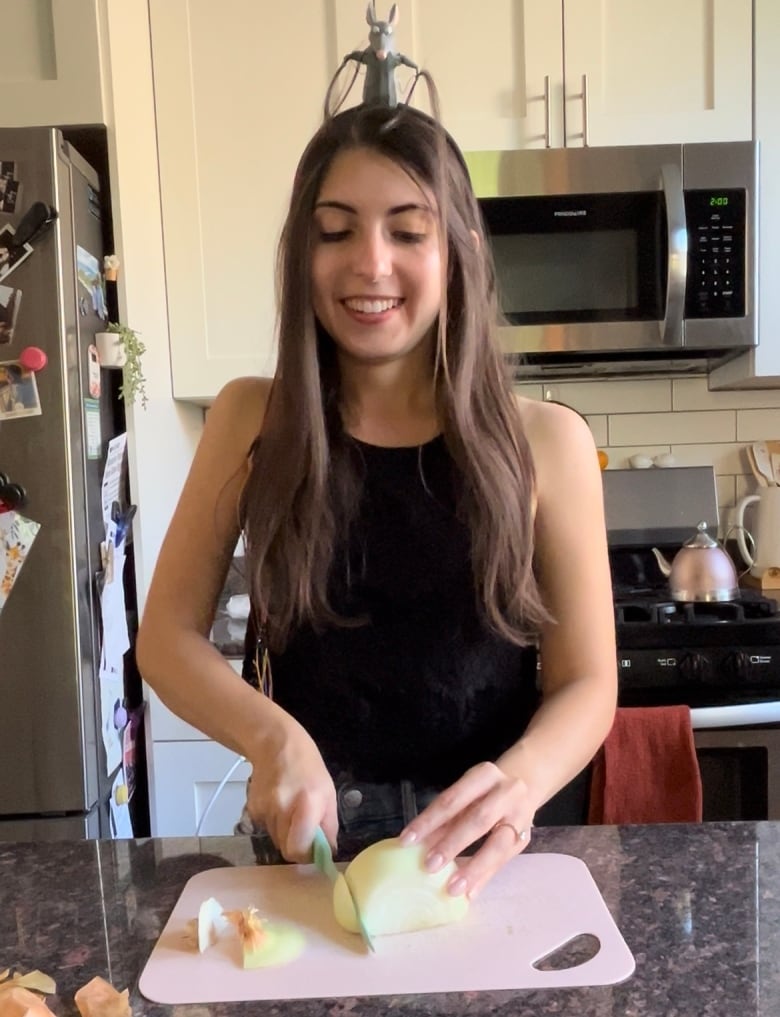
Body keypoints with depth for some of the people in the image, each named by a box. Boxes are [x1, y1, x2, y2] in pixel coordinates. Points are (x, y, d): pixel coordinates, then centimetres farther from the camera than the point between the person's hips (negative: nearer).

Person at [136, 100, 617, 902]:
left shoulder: (545, 442, -4)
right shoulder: (250, 420, -1)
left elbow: (586, 684, -3)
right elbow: (166, 638, 1)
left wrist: (518, 784, -23)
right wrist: (273, 738, -18)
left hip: (477, 852, 0)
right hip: (307, 835, 1)